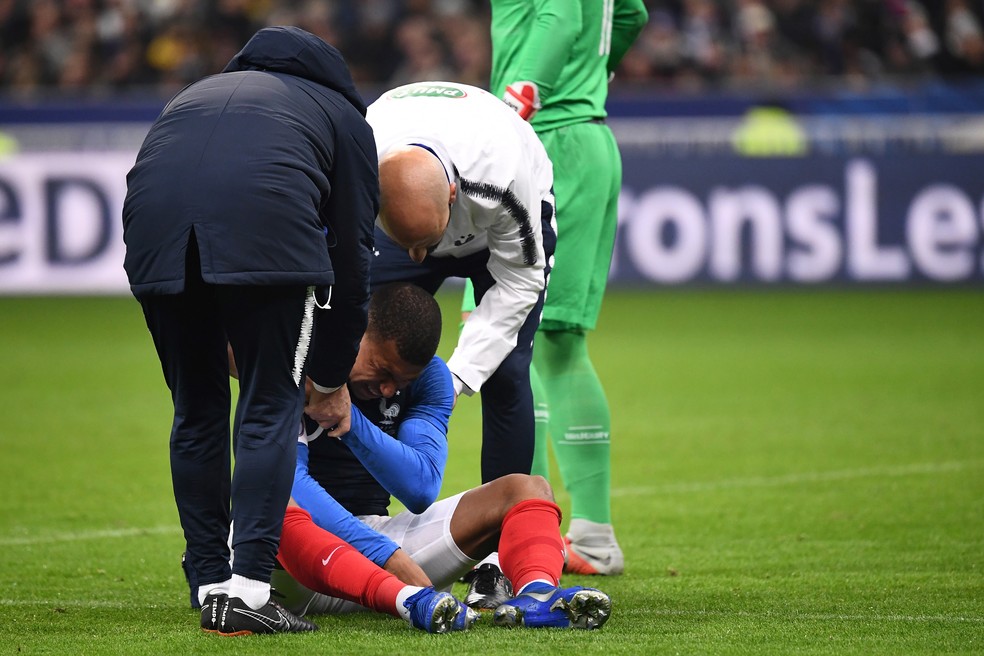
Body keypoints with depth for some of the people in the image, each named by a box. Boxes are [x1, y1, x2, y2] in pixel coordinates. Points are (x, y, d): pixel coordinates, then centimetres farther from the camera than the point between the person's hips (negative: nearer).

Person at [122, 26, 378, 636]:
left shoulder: (198, 94, 43)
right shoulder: (345, 116, 32)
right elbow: (351, 255, 28)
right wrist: (332, 378, 38)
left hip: (156, 226, 3)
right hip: (263, 225, -3)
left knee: (197, 410, 17)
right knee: (271, 408, 8)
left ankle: (213, 587, 21)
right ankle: (249, 590, 0)